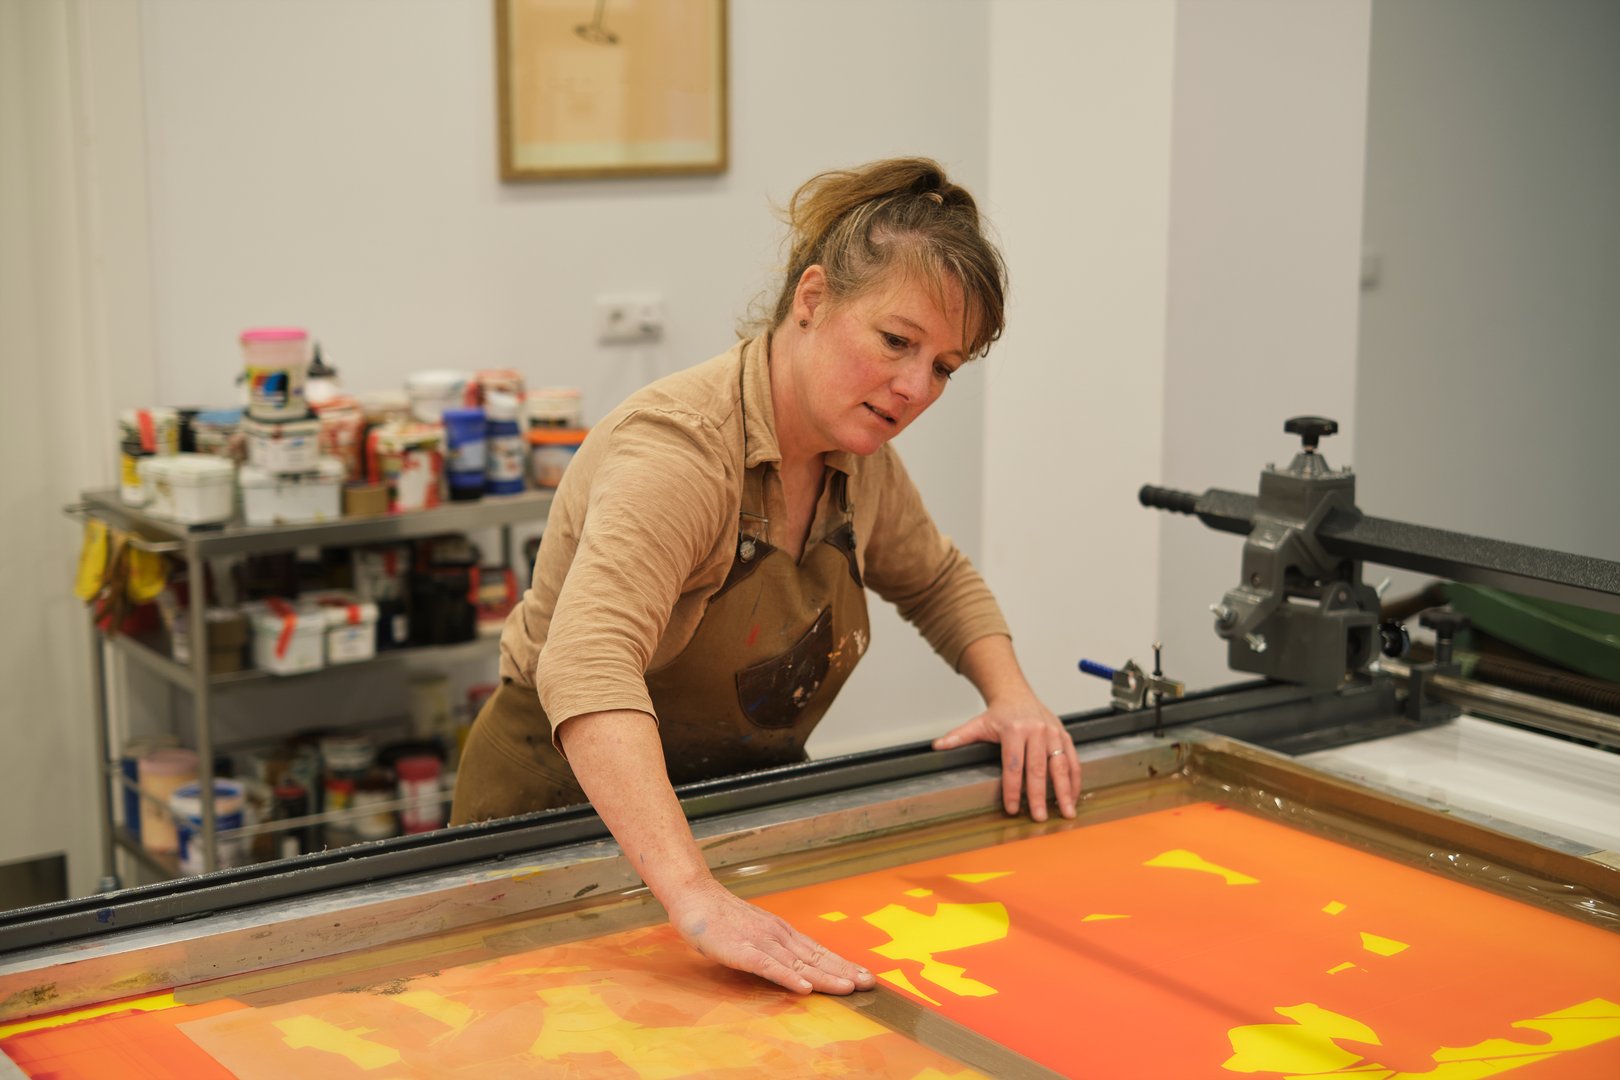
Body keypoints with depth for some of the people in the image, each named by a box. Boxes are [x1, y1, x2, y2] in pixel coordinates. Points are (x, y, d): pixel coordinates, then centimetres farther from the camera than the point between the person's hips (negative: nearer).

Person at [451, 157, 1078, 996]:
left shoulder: (859, 455, -2)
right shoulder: (680, 446, -27)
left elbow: (938, 581, 18)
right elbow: (587, 663, -42)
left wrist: (1011, 695, -1)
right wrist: (696, 898, -52)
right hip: (565, 805, -6)